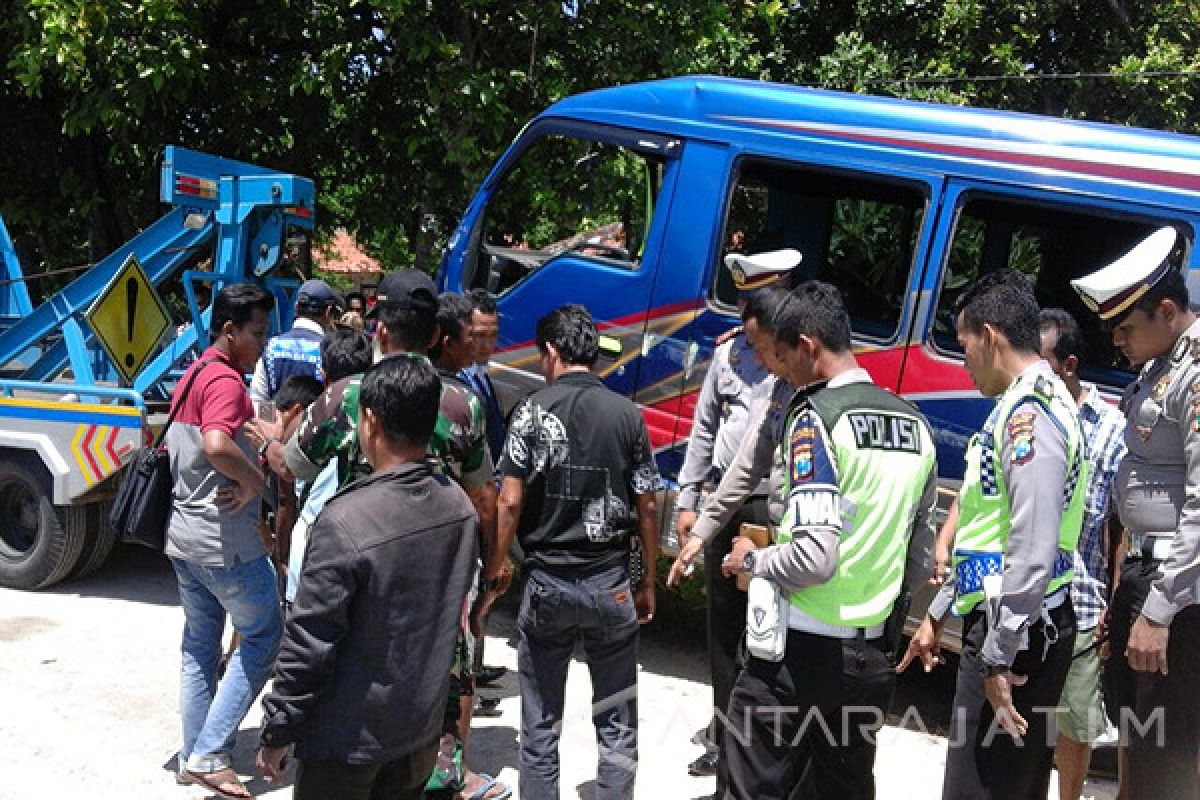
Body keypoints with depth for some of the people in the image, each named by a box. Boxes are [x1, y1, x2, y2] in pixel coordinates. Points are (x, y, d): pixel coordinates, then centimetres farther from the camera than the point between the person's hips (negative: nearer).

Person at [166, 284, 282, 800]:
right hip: (226, 541, -9)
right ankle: (209, 755, 2)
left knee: (200, 646, 17)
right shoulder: (226, 379, -17)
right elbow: (216, 445, -36)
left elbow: (173, 448, 24)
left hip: (183, 535, 9)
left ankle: (193, 756, 24)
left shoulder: (191, 377, 14)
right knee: (264, 636, 3)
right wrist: (255, 480, -21)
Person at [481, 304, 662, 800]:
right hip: (613, 585, 1)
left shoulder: (533, 411, -6)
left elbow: (510, 502, -10)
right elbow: (647, 508, 1)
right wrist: (648, 582, 11)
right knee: (616, 724, 10)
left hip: (547, 582, -1)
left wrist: (494, 569, 1)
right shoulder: (627, 414, -1)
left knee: (540, 726, 12)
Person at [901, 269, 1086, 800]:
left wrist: (999, 660, -20)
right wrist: (938, 613, 24)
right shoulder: (1025, 402, 15)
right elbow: (989, 530, 22)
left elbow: (1033, 552, -24)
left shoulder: (1030, 412, -17)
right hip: (1003, 621, 10)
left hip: (1017, 630, -10)